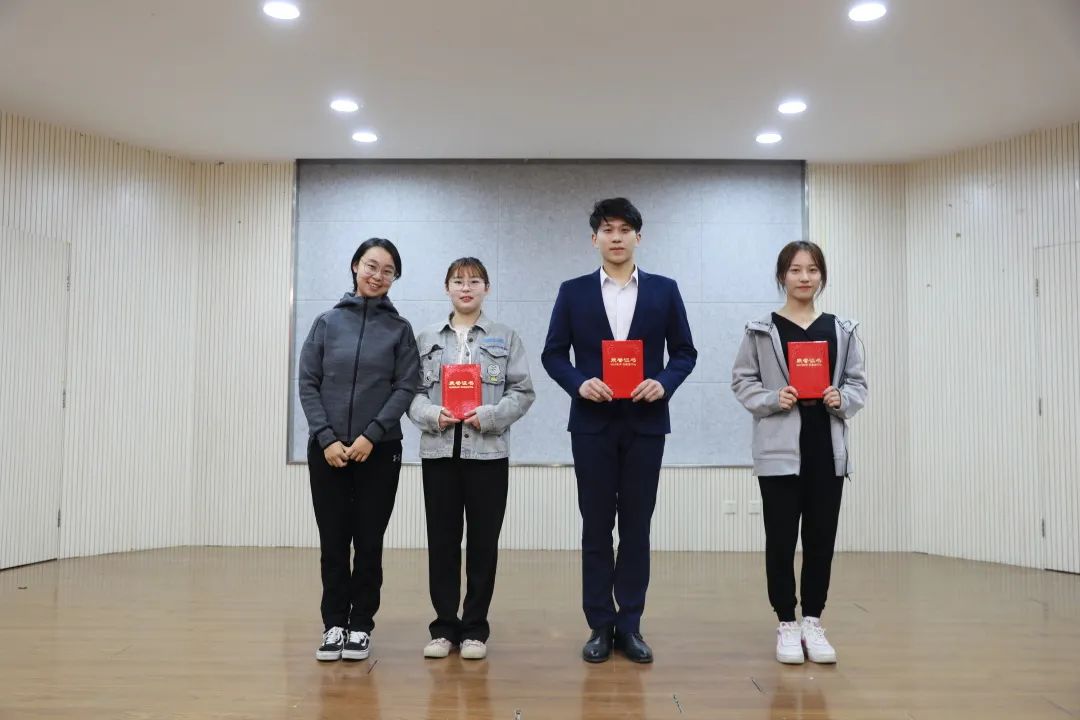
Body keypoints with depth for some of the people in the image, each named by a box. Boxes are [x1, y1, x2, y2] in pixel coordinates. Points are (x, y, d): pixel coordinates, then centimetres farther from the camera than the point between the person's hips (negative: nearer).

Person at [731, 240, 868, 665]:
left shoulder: (842, 331, 9)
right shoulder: (761, 331, 1)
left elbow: (858, 382, 11)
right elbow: (742, 381, 2)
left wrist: (843, 400, -9)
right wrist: (772, 399, -15)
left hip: (827, 448, 3)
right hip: (780, 448, -2)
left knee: (821, 538, 7)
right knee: (781, 539, 2)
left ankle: (813, 623, 19)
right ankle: (787, 624, 14)